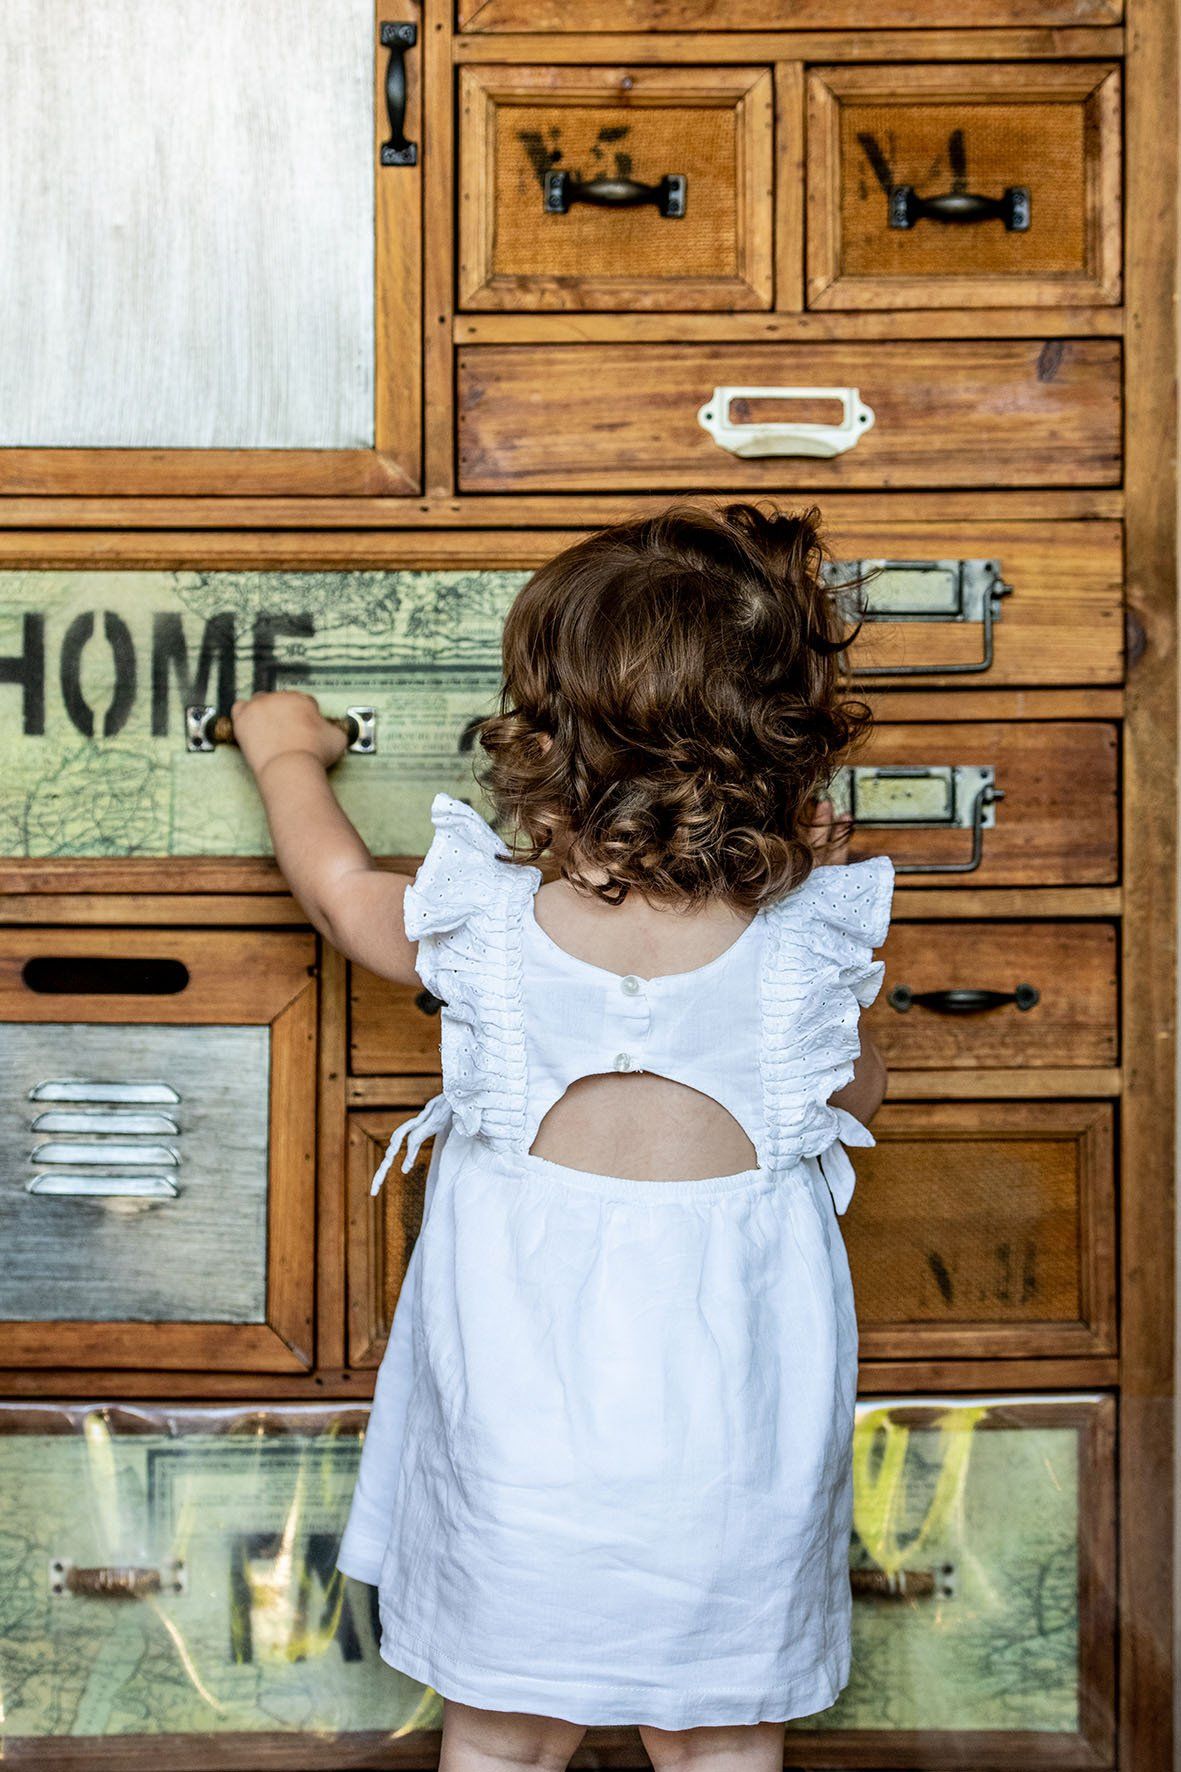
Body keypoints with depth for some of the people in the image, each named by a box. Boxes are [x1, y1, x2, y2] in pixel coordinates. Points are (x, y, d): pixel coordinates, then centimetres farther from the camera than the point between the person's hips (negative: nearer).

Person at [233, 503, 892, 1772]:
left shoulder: (487, 931, -14)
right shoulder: (809, 949, -13)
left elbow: (339, 885, 9)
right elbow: (857, 1103, 8)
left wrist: (286, 753, 28)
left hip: (523, 1430, 0)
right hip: (737, 1448, 1)